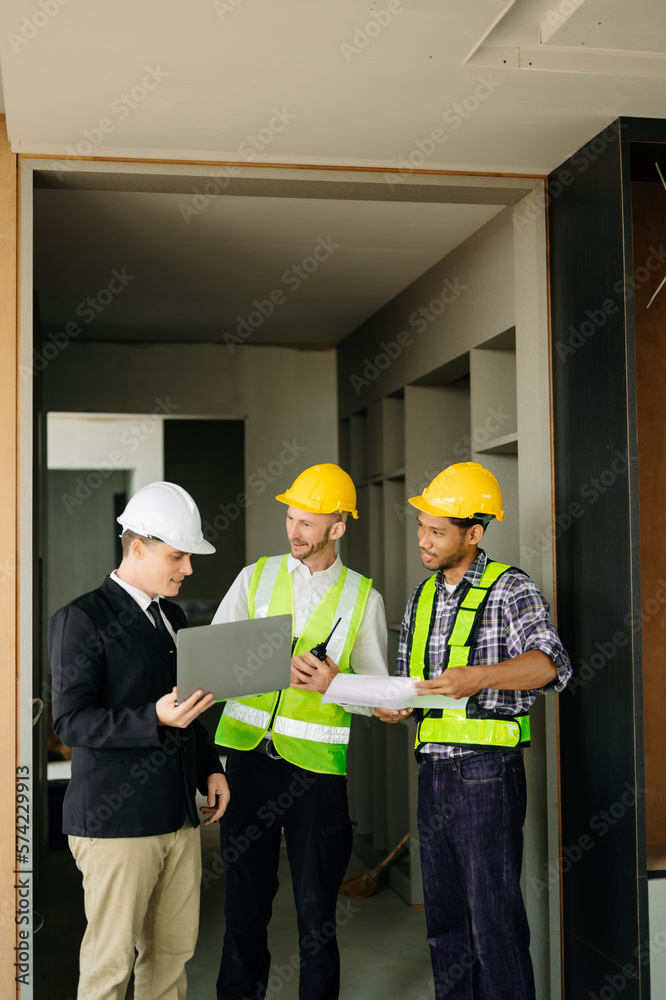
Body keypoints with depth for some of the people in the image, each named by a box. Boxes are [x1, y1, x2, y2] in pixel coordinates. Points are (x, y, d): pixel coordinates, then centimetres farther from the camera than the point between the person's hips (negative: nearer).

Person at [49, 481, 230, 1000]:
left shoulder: (173, 616, 16)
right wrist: (155, 719, -26)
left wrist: (210, 768, 12)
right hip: (116, 820, -7)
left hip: (179, 815, 7)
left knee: (175, 950, 11)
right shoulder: (81, 619, -9)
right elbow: (71, 720, -15)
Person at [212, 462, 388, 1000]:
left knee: (316, 904, 4)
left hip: (316, 763, -2)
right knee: (245, 893, 11)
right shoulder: (255, 577, 8)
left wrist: (335, 684, -15)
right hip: (249, 753, 2)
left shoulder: (364, 599, 3)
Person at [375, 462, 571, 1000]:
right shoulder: (422, 598, 15)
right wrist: (393, 706, -1)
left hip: (486, 773, -7)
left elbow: (551, 664, -20)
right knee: (443, 913, 14)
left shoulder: (510, 588, -6)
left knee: (495, 915, -3)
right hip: (433, 770, 7)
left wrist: (480, 677, -34)